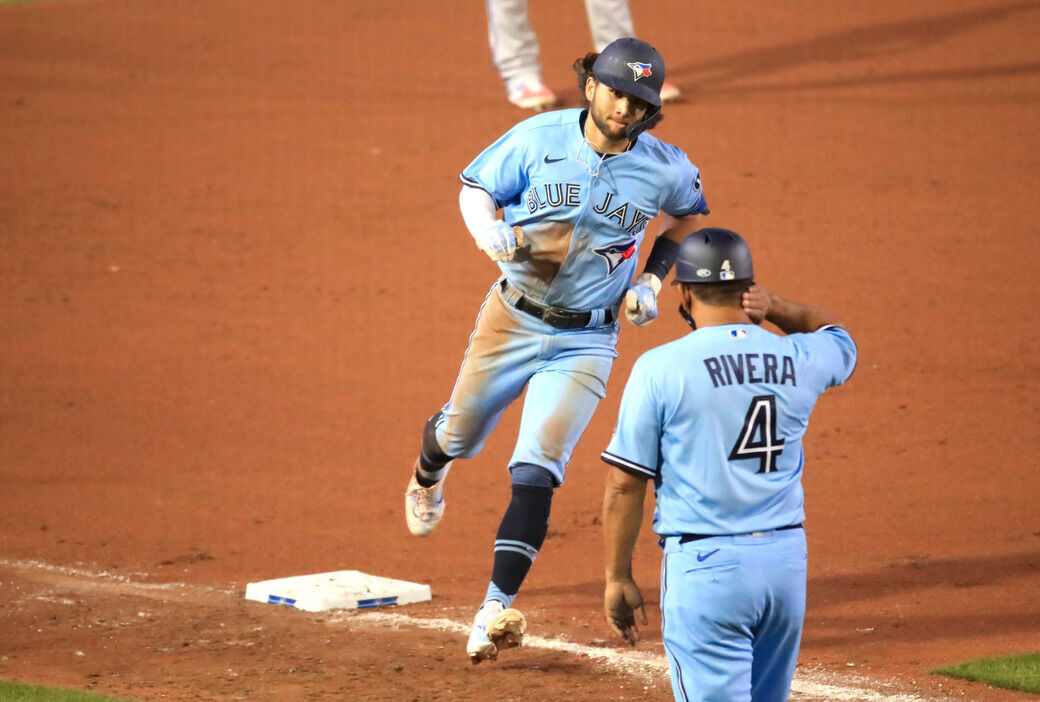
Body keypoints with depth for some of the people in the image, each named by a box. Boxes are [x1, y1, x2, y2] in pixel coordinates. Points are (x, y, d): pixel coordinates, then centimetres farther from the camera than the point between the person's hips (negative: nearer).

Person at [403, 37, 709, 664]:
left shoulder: (666, 169, -11)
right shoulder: (538, 138, -14)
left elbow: (689, 217, 11)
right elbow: (476, 190, -2)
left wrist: (653, 282, -1)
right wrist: (493, 235, -23)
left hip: (586, 339, -1)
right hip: (513, 320, 1)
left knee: (536, 472, -13)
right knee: (463, 434, 21)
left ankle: (497, 610, -14)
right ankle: (429, 472, 60)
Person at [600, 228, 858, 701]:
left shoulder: (660, 368, -7)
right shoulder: (801, 361, 4)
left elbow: (625, 484, -6)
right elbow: (837, 335, 31)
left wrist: (618, 577, 4)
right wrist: (776, 308, 12)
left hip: (704, 566, -5)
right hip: (787, 557, 5)